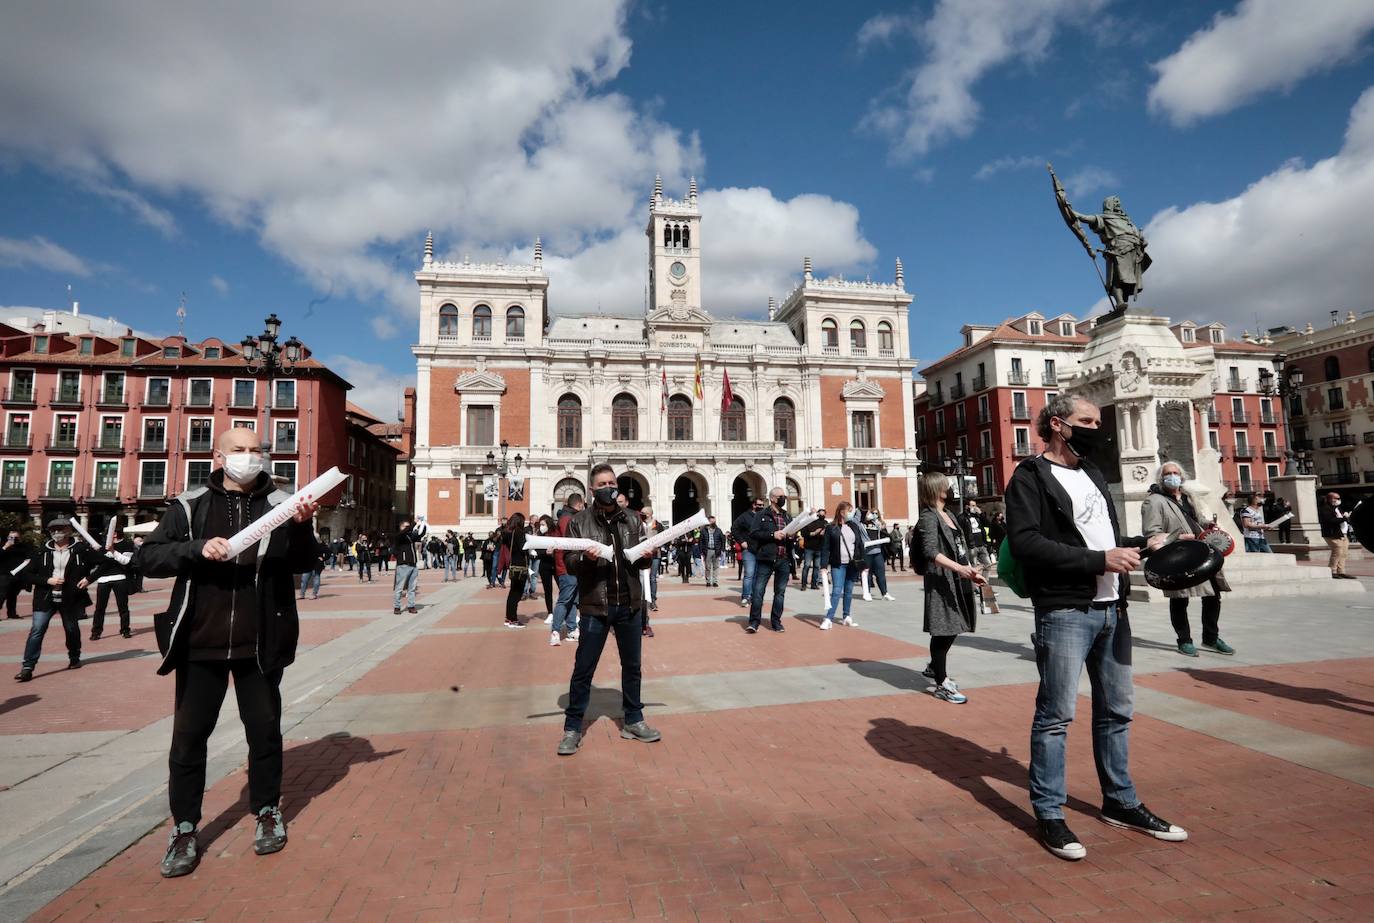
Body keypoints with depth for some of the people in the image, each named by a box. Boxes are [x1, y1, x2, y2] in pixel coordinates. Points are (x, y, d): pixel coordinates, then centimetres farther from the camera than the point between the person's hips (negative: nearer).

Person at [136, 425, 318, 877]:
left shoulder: (280, 504, -1)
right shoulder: (191, 506, 1)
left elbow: (304, 564, -5)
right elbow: (148, 557, -2)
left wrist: (301, 527, -25)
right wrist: (198, 548, -20)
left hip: (260, 645, 0)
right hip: (200, 643, 1)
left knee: (264, 731, 12)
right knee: (188, 737, 9)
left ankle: (267, 813, 31)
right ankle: (184, 830, 26)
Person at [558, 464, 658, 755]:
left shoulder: (632, 521, 6)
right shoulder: (579, 522, -2)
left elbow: (641, 562, 12)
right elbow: (569, 563, -4)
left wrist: (646, 556, -10)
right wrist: (585, 558, -23)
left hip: (629, 604, 3)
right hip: (595, 605, -3)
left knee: (632, 666, 15)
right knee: (583, 670, 5)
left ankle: (633, 722, 30)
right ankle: (572, 728, 19)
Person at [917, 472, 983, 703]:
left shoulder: (949, 515, 16)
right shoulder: (928, 518, -12)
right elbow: (931, 551, -24)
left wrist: (971, 571, 17)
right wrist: (959, 568, -33)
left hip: (958, 581, 9)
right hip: (941, 582, -9)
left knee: (953, 629, 17)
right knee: (943, 631, -3)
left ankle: (935, 668, 36)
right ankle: (941, 685, 6)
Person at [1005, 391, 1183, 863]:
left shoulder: (1092, 474, 18)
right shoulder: (1030, 477, -8)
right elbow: (1026, 543, -20)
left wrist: (1142, 542, 7)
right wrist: (1099, 560, -21)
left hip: (1111, 609, 8)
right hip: (1064, 612, -8)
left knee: (1116, 710, 18)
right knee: (1056, 715, -1)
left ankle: (1120, 802, 34)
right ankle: (1049, 814, 13)